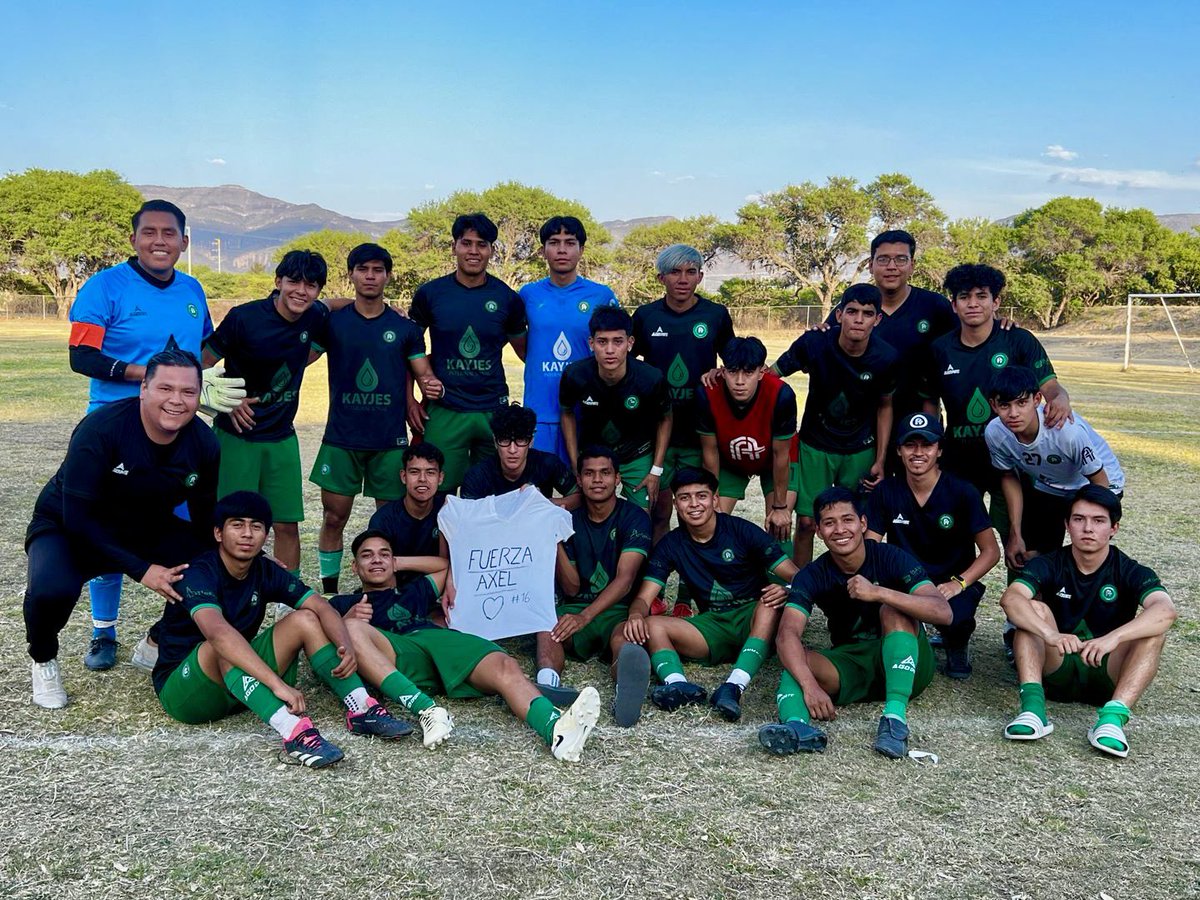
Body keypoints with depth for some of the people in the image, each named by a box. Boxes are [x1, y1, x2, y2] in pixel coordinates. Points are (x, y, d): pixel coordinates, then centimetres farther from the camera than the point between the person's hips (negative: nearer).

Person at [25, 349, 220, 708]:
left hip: (145, 531, 5)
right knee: (52, 589, -36)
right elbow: (77, 518, -27)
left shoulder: (204, 443, -12)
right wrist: (141, 570, -29)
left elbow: (205, 520, 2)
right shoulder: (100, 430, -28)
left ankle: (159, 644, 13)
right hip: (67, 529, -5)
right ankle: (44, 661, 0)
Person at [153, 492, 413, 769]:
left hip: (238, 678, 6)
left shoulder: (265, 572, -2)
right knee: (224, 647, -36)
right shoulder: (199, 573, -22)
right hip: (183, 690, -6)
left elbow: (323, 608, -7)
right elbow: (217, 632, -41)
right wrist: (278, 683, -50)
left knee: (305, 619, -9)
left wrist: (346, 647, -29)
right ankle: (294, 732, -51)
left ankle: (362, 710, -19)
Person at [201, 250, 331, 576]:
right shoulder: (244, 318, -16)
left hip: (282, 436, 4)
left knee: (287, 524, 6)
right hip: (236, 435, -4)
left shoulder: (316, 317, -2)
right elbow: (203, 364, -5)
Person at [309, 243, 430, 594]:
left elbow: (424, 374, 7)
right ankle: (329, 593, 17)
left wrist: (433, 384, -15)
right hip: (342, 437, 0)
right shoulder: (332, 322, 3)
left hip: (390, 439, 0)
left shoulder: (404, 328, 4)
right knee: (334, 517, 3)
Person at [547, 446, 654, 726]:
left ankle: (626, 692, -73)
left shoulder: (634, 517, -2)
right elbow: (572, 588, 1)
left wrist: (585, 617, -32)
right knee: (547, 629, -32)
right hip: (574, 608, 3)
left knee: (623, 639, -38)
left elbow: (625, 579, -17)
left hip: (619, 611, -3)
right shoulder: (569, 521, 8)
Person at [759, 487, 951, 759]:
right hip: (849, 664, 2)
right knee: (797, 660, -24)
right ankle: (797, 726, -54)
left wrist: (878, 593, -39)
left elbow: (944, 612, -26)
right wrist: (810, 685, -43)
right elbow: (787, 635, -24)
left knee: (893, 609, -28)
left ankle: (895, 716, -40)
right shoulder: (812, 576, -8)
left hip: (905, 667, -2)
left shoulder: (891, 558, -13)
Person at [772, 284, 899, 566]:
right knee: (806, 521, -1)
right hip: (816, 446, -1)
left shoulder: (886, 359, -15)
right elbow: (771, 374, -8)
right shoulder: (814, 344, -20)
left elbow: (885, 406, 0)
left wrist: (880, 461, -1)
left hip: (861, 450, 1)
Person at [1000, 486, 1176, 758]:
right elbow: (1010, 598, -26)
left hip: (1107, 676, 0)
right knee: (1035, 609, -22)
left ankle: (1114, 715, -39)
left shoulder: (1130, 572, -6)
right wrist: (1050, 634, -44)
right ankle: (1033, 707, -37)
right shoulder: (1050, 565, -5)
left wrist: (1113, 638, -45)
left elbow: (1166, 610, -28)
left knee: (1153, 628, -23)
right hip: (1056, 672, 0)